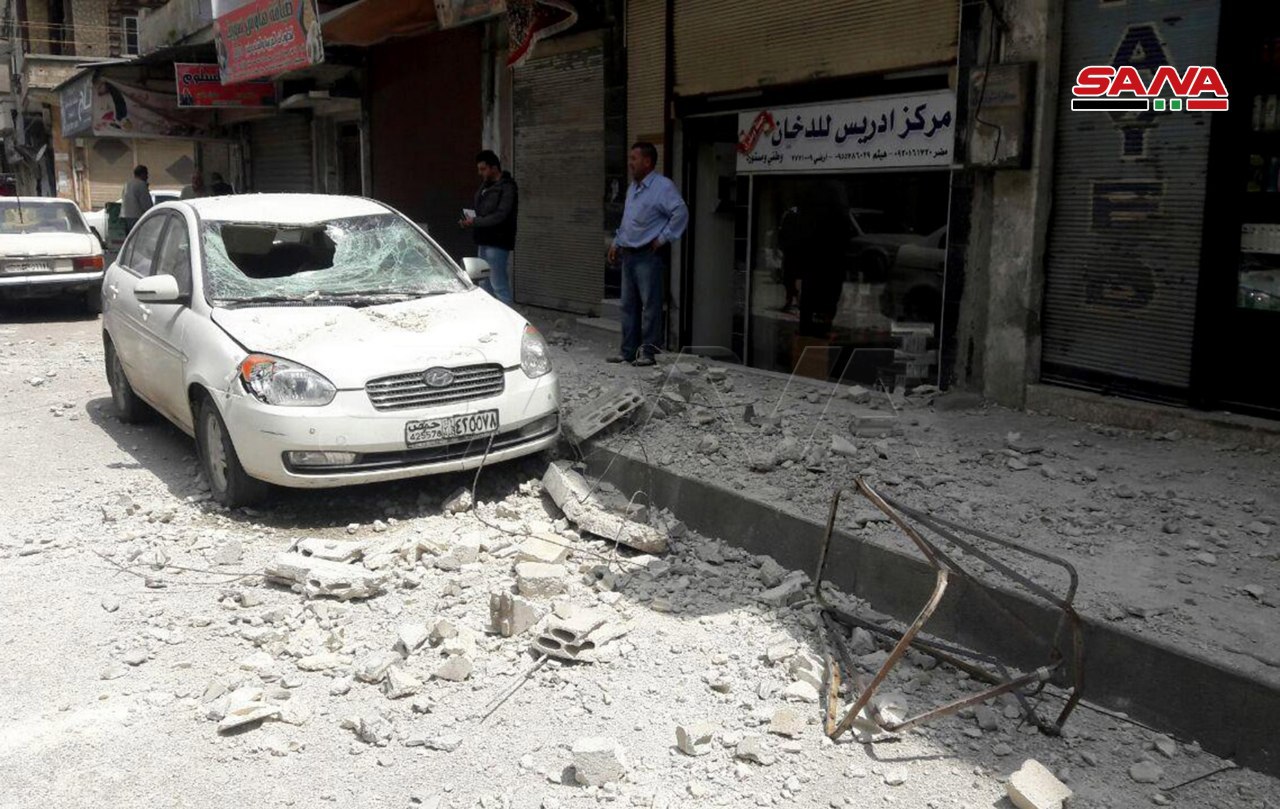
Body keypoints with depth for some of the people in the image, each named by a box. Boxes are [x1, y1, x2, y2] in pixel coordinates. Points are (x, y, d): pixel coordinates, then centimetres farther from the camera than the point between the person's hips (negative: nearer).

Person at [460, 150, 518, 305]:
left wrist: (475, 221, -18)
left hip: (497, 244, -9)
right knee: (486, 286, 13)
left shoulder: (507, 188, -11)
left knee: (499, 286, -10)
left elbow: (500, 216, -20)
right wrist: (469, 220, 1)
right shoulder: (485, 186, 17)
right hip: (483, 242, 9)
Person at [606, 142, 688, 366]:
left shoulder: (663, 186, -11)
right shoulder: (632, 188, 18)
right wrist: (616, 243, 21)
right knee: (629, 304, 10)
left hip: (649, 256, -9)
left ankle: (648, 351, -1)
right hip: (629, 255, 9)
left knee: (650, 304, -6)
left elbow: (681, 213, -20)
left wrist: (663, 238, -16)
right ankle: (628, 350, 17)